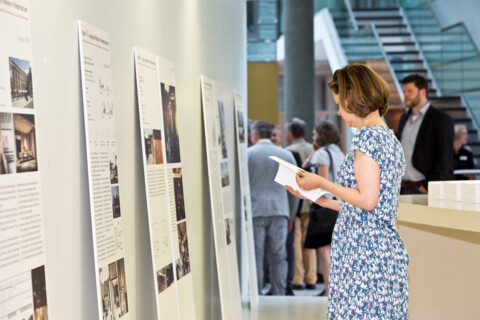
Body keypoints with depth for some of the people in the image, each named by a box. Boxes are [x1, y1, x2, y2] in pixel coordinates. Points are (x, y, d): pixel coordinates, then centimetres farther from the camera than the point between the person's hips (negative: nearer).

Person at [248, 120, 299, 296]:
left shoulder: (247, 154, 1)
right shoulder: (286, 155, 10)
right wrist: (291, 215, 20)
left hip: (254, 211, -2)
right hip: (279, 211, 2)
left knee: (255, 257, 0)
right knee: (278, 257, 5)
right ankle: (279, 298, 6)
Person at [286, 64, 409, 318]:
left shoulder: (367, 135, -10)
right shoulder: (391, 138, 17)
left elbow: (367, 200, -17)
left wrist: (322, 182, -6)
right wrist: (323, 200, 21)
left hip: (363, 250, -9)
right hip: (389, 248, 9)